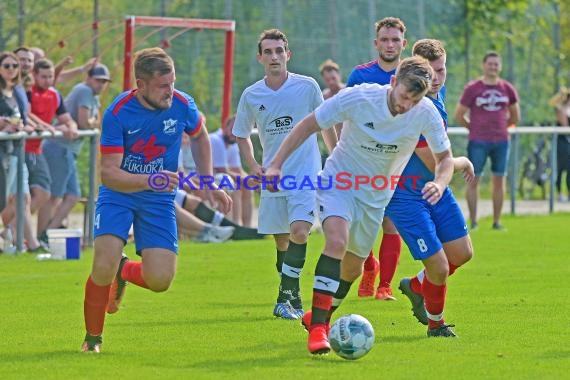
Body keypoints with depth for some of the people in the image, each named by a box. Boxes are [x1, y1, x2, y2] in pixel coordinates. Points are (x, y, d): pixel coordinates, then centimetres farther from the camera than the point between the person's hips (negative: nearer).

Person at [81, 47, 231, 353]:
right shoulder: (118, 113, -22)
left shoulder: (183, 106, -12)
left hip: (158, 199, 2)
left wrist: (209, 184, 7)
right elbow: (108, 173, -24)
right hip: (118, 193, -2)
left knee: (160, 280, -12)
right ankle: (92, 338, 4)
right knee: (104, 267, -22)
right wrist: (148, 180, -41)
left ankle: (124, 271, 26)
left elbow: (199, 137, 13)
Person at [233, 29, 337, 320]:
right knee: (281, 241, 8)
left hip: (306, 176, -3)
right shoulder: (251, 96, 2)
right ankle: (293, 296, 25)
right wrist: (253, 166, 2)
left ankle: (286, 297, -14)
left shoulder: (307, 87, -4)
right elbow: (241, 134, 16)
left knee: (299, 232, -20)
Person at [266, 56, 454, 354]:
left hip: (377, 196, 4)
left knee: (354, 265, 13)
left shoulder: (426, 113, -18)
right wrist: (276, 164, -20)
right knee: (337, 241, -29)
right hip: (338, 182, -4)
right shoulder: (357, 98, -26)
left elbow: (445, 158, -4)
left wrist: (440, 183, -27)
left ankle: (321, 314, 40)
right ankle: (317, 327, -28)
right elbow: (308, 125, -14)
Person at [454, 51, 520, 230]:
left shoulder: (507, 89, 8)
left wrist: (500, 126, 13)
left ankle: (496, 221, 10)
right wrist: (474, 128, 5)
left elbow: (515, 116, 20)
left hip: (501, 141, 3)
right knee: (473, 180, -4)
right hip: (478, 142, -3)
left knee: (499, 180, 3)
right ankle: (473, 221, 0)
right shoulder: (472, 88, -2)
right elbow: (459, 115, 2)